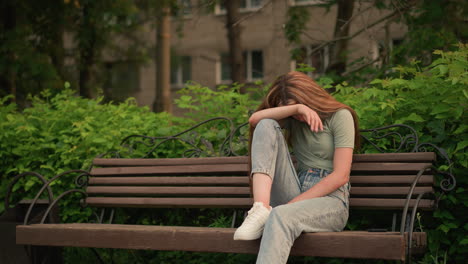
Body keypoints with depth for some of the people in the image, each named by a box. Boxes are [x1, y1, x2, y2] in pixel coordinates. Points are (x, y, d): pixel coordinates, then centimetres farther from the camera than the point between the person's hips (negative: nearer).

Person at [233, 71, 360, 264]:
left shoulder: (340, 116, 1)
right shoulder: (292, 119, 16)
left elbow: (341, 176, -9)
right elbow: (255, 119, -5)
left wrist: (292, 204, -14)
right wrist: (296, 108, -16)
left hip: (329, 199, -5)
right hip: (295, 196, 5)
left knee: (281, 216, -40)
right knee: (266, 126, -11)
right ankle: (261, 207, -30)